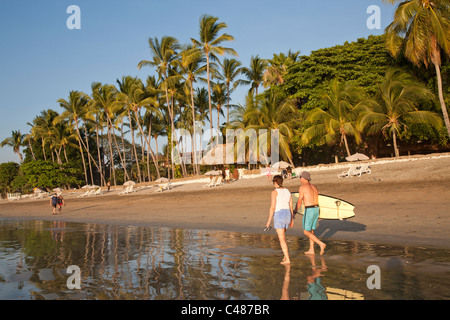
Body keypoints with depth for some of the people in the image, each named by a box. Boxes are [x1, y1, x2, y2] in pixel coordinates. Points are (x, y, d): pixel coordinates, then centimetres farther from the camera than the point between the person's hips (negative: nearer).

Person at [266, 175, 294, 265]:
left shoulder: (274, 192, -10)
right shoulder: (287, 191, 11)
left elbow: (272, 207, -14)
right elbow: (291, 207, 12)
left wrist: (269, 221, -9)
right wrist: (292, 220, 19)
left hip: (279, 215, -7)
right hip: (287, 215, 7)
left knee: (282, 239, -1)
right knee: (281, 236, 25)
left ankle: (287, 260, -3)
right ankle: (286, 255, 18)